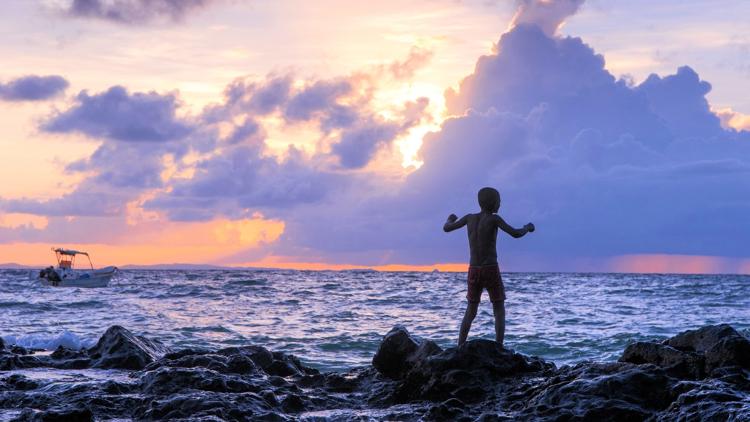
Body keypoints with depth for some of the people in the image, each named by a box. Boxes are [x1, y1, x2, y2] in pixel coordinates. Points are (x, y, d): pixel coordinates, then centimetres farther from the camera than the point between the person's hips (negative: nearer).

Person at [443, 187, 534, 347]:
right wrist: (527, 228, 4)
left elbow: (446, 228, 14)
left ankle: (459, 350, 5)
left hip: (474, 272, 4)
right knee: (499, 312, 5)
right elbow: (515, 234, -17)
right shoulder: (493, 218, -9)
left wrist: (450, 218, 37)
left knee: (470, 313, 14)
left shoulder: (469, 217, 4)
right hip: (491, 271, -4)